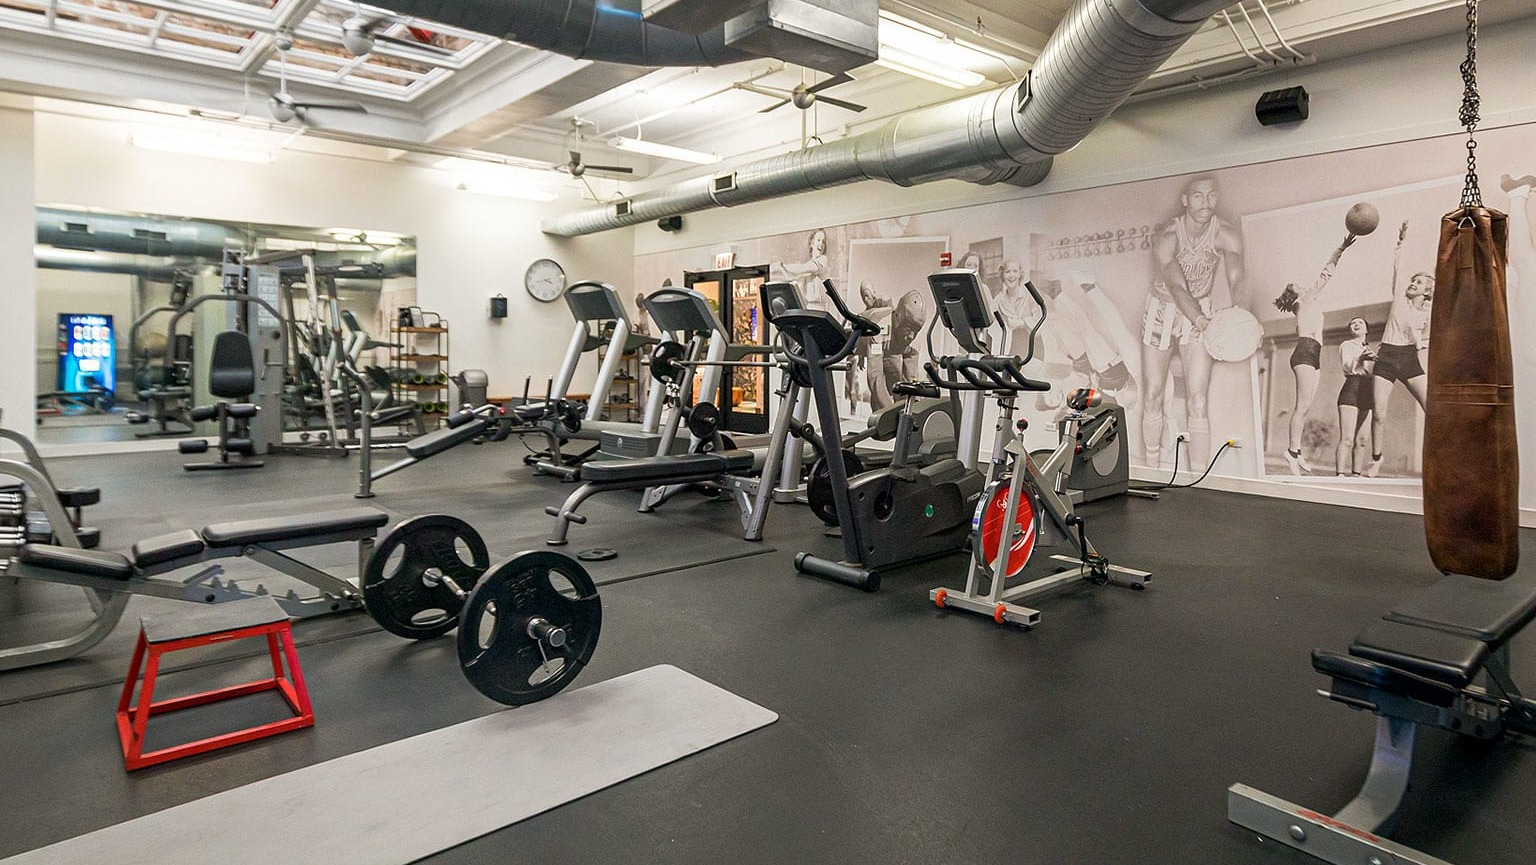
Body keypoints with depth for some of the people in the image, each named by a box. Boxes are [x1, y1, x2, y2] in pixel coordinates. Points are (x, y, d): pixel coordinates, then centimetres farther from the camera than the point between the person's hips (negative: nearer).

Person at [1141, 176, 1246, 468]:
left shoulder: (1226, 234, -16)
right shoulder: (1166, 236, -23)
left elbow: (1236, 279, -30)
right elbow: (1176, 287, -35)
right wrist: (1202, 322, -52)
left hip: (1201, 312, 1)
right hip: (1162, 311, 0)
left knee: (1198, 403, -10)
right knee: (1152, 397, 6)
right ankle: (1151, 470, 22)